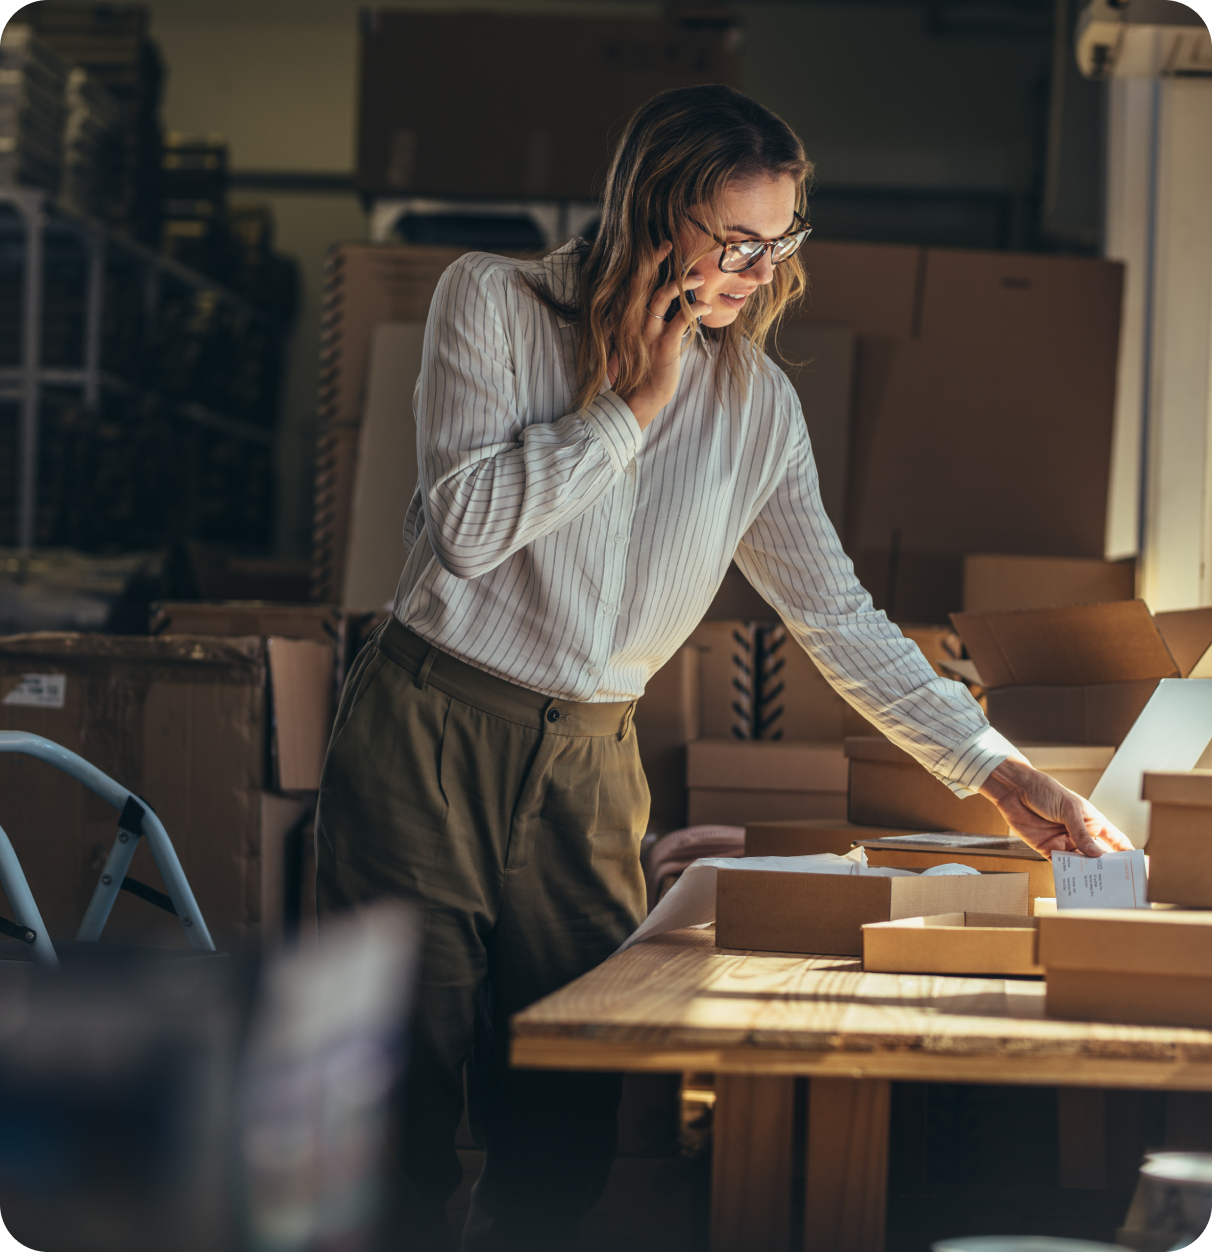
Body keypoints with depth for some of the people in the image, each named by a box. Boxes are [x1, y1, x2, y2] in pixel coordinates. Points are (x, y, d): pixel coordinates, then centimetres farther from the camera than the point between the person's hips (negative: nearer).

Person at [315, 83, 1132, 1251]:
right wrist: (632, 404, -12)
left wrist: (997, 772, 4)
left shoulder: (757, 402, 6)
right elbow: (468, 525, -14)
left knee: (565, 1148, 1)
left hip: (587, 765, 3)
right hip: (427, 735, -3)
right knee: (406, 1122, -3)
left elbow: (838, 618, 8)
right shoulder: (493, 301, -3)